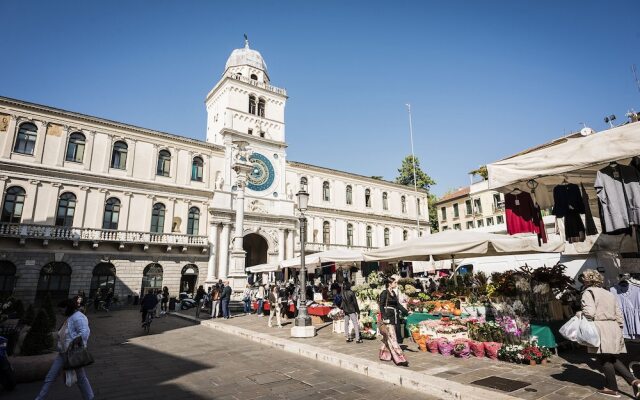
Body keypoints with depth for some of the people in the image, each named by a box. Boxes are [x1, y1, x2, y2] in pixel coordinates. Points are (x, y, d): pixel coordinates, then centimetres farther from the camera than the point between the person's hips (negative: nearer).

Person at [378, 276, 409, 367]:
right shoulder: (384, 293, -10)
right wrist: (384, 318, -18)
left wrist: (407, 312, 8)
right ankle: (399, 359, -9)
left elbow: (398, 304, 16)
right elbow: (381, 306, -12)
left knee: (387, 338, 14)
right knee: (392, 339, -7)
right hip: (388, 318, -8)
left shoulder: (393, 293, 13)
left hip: (394, 318, 8)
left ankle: (384, 355, 24)